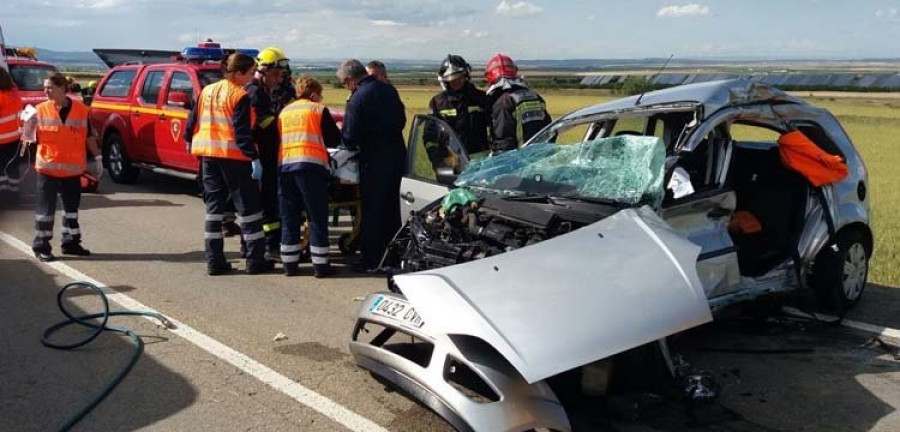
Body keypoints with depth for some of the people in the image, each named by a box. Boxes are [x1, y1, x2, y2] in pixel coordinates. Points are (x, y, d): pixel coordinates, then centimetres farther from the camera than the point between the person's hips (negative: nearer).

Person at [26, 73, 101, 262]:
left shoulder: (81, 110, 0)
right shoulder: (41, 110, -1)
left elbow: (89, 136, 9)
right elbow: (33, 137, 0)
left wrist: (97, 157, 8)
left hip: (73, 168, 2)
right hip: (48, 168, -2)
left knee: (72, 206, 13)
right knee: (46, 208, 0)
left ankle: (71, 242, 25)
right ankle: (41, 246, 8)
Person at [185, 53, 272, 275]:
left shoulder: (207, 91, 11)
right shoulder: (240, 96, -10)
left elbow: (192, 122, 15)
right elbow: (242, 132, -17)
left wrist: (191, 144, 30)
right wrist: (254, 158, -18)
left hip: (208, 155, 7)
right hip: (233, 156, -7)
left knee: (214, 207, 11)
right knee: (248, 207, 2)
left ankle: (214, 261, 11)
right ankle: (255, 260, 3)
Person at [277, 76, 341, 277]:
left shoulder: (284, 112, 20)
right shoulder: (319, 110, 5)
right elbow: (334, 140, 5)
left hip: (284, 165, 5)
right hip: (311, 165, -5)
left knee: (289, 218, 10)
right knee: (317, 218, 0)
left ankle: (289, 264, 13)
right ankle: (320, 265, 1)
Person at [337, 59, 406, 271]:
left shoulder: (357, 98, -15)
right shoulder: (388, 89, 6)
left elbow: (350, 137, -15)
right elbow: (401, 119, 15)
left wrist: (353, 145, 6)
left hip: (374, 159, -7)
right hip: (397, 154, 7)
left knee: (372, 210, 2)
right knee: (392, 206, 17)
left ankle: (371, 259, 7)